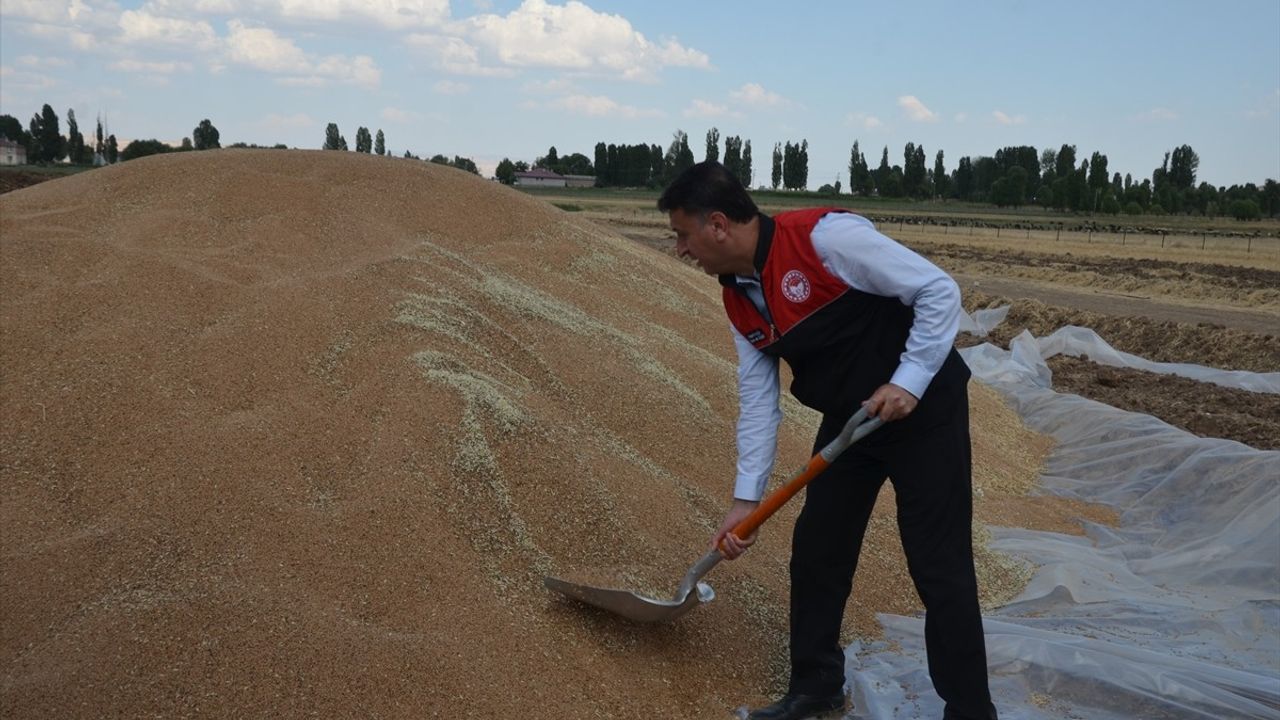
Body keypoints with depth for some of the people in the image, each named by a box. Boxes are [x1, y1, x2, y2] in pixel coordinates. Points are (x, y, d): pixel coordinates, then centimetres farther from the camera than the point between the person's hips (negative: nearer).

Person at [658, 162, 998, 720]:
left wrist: (908, 381, -25)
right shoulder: (738, 299, 0)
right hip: (847, 420, 8)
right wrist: (746, 497, 2)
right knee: (815, 555, 10)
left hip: (924, 411, -7)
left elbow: (939, 291, -20)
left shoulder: (825, 236, -25)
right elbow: (757, 400, 4)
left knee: (940, 570, -3)